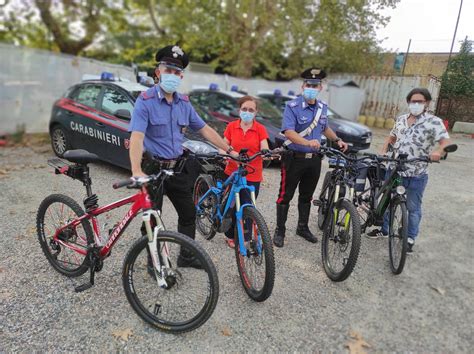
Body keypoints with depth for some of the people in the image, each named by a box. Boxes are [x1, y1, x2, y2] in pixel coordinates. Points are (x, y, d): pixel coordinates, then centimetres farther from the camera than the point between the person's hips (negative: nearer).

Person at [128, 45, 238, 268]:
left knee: (189, 213, 13)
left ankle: (186, 257, 32)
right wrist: (136, 171, -39)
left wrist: (230, 150, 9)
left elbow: (204, 129, 12)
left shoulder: (184, 103, 5)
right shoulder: (145, 101, -13)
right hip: (153, 169, -6)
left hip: (177, 168, 6)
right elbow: (136, 136, -25)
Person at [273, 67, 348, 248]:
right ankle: (280, 230, 16)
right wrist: (308, 142, -40)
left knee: (306, 196, 17)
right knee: (285, 196, 3)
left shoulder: (323, 107, 8)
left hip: (314, 159, 6)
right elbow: (288, 132, -26)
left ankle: (303, 227, 33)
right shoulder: (292, 106, -13)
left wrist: (337, 140, 13)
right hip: (294, 158, -5)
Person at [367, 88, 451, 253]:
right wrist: (383, 151, 3)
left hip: (417, 175, -5)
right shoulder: (401, 119, 8)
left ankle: (410, 239, 23)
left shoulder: (434, 122, -9)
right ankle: (384, 229, 35)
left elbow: (446, 141, -20)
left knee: (413, 208, 8)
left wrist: (438, 151, -42)